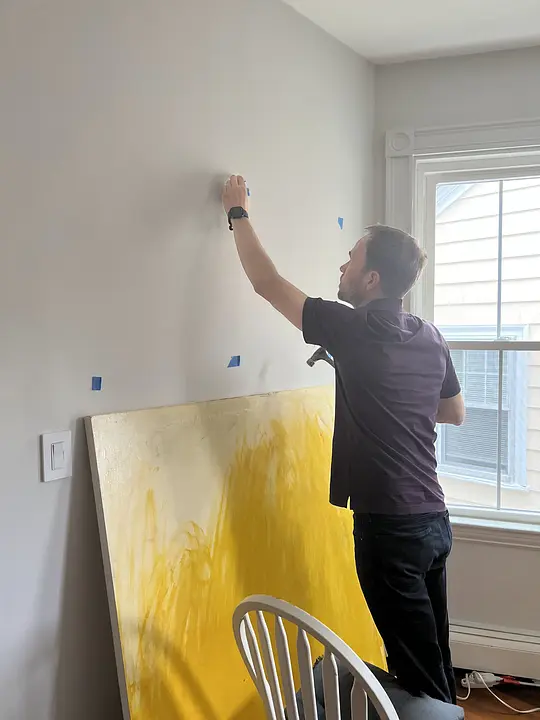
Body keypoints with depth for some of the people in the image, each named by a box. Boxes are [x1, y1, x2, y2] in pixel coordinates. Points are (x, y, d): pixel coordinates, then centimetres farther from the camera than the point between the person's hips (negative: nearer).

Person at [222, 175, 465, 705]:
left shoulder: (354, 329, -15)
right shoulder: (431, 338, 4)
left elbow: (266, 282, -7)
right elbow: (455, 413, 19)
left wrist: (238, 213, 6)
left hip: (389, 527, -7)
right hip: (434, 521, 8)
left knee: (419, 671, 5)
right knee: (432, 655, 21)